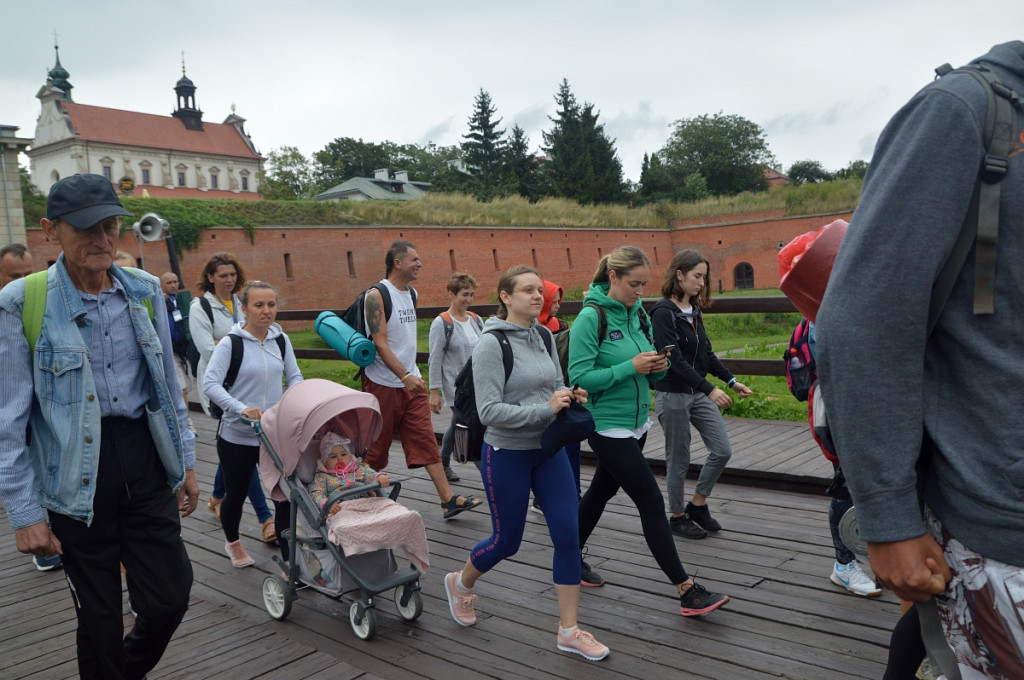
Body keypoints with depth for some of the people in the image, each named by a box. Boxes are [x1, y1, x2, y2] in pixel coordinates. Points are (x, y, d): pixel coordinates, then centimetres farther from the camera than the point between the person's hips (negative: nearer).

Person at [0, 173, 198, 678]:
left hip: (145, 462, 3)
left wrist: (186, 461, 12)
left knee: (169, 598, 7)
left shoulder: (144, 291, 3)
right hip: (78, 479, -3)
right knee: (99, 618, 10)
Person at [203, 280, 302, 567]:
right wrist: (241, 409, -34)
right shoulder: (231, 344, -13)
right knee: (237, 494, 15)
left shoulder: (281, 340, 2)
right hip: (237, 436, -3)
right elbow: (210, 384, -20)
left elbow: (294, 377, 8)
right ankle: (232, 543, 44)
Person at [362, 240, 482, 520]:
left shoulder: (411, 294, 11)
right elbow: (380, 343, -20)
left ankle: (448, 499, 2)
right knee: (375, 446, 5)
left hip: (411, 380, 7)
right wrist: (405, 376, -28)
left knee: (426, 440, 3)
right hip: (383, 383, -7)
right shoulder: (376, 295, -13)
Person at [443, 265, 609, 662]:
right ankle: (460, 584, 42)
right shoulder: (491, 345, -16)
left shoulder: (545, 337, 3)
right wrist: (545, 409, -27)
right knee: (507, 542, 10)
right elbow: (488, 412, -21)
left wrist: (570, 396, -8)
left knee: (568, 536, 1)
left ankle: (569, 631, 15)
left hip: (549, 450, 6)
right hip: (507, 455, -6)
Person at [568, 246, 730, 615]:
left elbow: (647, 371, 14)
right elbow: (580, 377, -20)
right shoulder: (591, 317, -16)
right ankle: (688, 592, 1)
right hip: (608, 427, -8)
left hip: (635, 423, 8)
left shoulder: (638, 313, 6)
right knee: (653, 504, -6)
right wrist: (630, 367, -24)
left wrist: (657, 367, -9)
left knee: (601, 492, 19)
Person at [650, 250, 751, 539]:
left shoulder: (694, 310, 8)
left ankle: (697, 504, 22)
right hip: (673, 395, -8)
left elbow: (706, 352, 14)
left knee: (722, 451, 4)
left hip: (699, 393, 8)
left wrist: (731, 380, 6)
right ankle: (677, 516, 23)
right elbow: (674, 359, -24)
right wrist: (710, 389, -29)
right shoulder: (663, 312, -16)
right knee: (678, 460, 5)